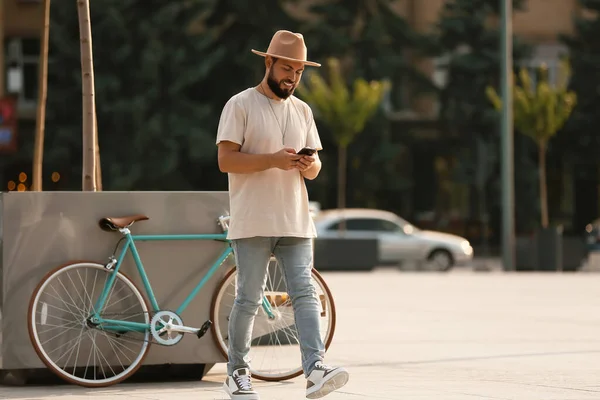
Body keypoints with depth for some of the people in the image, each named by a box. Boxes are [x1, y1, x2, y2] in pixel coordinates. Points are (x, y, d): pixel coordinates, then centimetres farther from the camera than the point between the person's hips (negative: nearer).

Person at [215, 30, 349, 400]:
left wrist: (308, 165, -8)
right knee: (249, 299, 1)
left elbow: (315, 169, 17)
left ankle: (316, 370, -19)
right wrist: (272, 160, -20)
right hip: (253, 223, -4)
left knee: (305, 293, -9)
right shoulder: (240, 105, -2)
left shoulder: (302, 111, 16)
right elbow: (226, 160, -10)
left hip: (295, 222, 5)